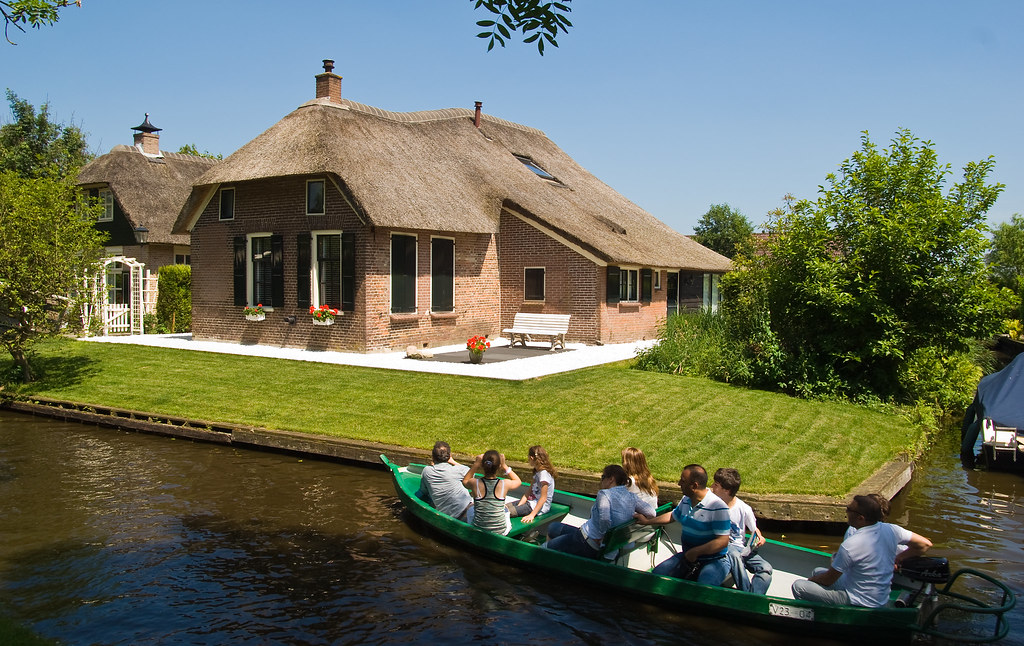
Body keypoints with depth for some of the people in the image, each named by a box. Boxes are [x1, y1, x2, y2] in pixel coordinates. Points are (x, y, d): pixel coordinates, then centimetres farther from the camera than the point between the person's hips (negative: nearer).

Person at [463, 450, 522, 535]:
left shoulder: (475, 483, -16)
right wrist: (504, 466, 3)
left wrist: (475, 465, 2)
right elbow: (518, 481, 9)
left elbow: (465, 481, 11)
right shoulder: (504, 484, -17)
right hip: (501, 532, 0)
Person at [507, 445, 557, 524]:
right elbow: (529, 492, 10)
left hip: (541, 507, -10)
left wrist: (532, 515, -25)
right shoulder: (537, 472, 12)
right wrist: (518, 506, 0)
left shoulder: (544, 473, -19)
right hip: (533, 501, 10)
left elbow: (543, 498, -21)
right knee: (506, 507, -5)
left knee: (510, 511, -25)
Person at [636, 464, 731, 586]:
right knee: (657, 574, -10)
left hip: (714, 560, -7)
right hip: (688, 556, 7)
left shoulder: (717, 507, -18)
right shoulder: (686, 500, 7)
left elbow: (723, 541, -21)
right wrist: (647, 521, 33)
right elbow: (673, 516, 28)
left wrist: (694, 552, -22)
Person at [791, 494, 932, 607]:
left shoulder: (850, 545, -29)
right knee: (818, 571, 21)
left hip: (861, 603, -9)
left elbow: (828, 580, -17)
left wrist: (810, 580, 4)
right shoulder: (890, 530, -10)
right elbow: (925, 544, 2)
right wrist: (898, 558, 10)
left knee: (798, 586, -6)